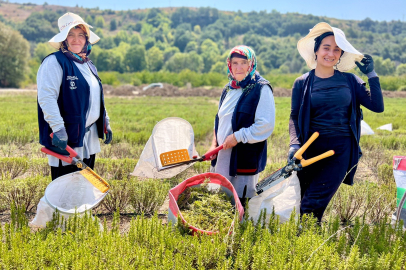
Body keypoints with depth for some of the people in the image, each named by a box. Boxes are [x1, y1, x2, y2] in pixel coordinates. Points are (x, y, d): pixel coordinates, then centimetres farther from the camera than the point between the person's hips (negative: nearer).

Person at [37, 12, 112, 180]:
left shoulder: (88, 65, 17)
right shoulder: (54, 62, -10)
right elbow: (46, 98, -21)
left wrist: (106, 123, 22)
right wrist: (58, 129, -29)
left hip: (89, 139, 8)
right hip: (66, 140, -8)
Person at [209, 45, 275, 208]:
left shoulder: (261, 89, -9)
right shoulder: (229, 89, 14)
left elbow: (266, 125, -17)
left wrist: (237, 137, -17)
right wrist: (214, 144, 7)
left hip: (245, 159, -7)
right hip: (222, 158, 7)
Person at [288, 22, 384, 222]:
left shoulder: (350, 81, 6)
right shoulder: (302, 83, 3)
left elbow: (377, 106, 0)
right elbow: (294, 117, 2)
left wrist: (371, 74, -2)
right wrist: (295, 144, -14)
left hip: (341, 150, 0)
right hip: (312, 149, 1)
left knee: (312, 205, -9)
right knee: (303, 202, 5)